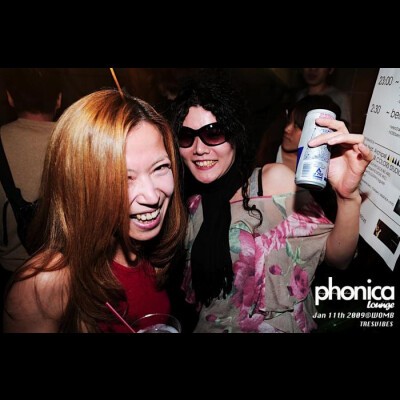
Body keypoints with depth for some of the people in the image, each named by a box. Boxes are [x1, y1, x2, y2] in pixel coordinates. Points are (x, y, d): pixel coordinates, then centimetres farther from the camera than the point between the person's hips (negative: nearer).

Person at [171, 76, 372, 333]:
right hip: (210, 326, 3)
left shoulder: (275, 179, -10)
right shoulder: (190, 203, -2)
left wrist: (348, 196, -26)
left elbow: (337, 258, -12)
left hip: (280, 326, -2)